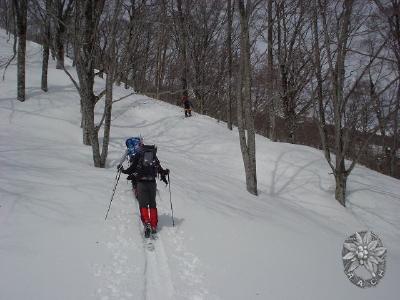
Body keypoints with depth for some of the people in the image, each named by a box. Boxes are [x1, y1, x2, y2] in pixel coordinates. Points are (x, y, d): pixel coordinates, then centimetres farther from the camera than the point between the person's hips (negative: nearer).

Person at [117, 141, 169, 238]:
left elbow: (131, 170, -1)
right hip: (152, 182, 3)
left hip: (141, 182, -3)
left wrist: (122, 169, 17)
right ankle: (154, 226, 13)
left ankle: (146, 223, -20)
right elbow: (160, 169, 10)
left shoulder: (138, 155, 1)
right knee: (152, 204, 13)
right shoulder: (154, 156, 10)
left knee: (143, 204, 0)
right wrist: (164, 174, 30)